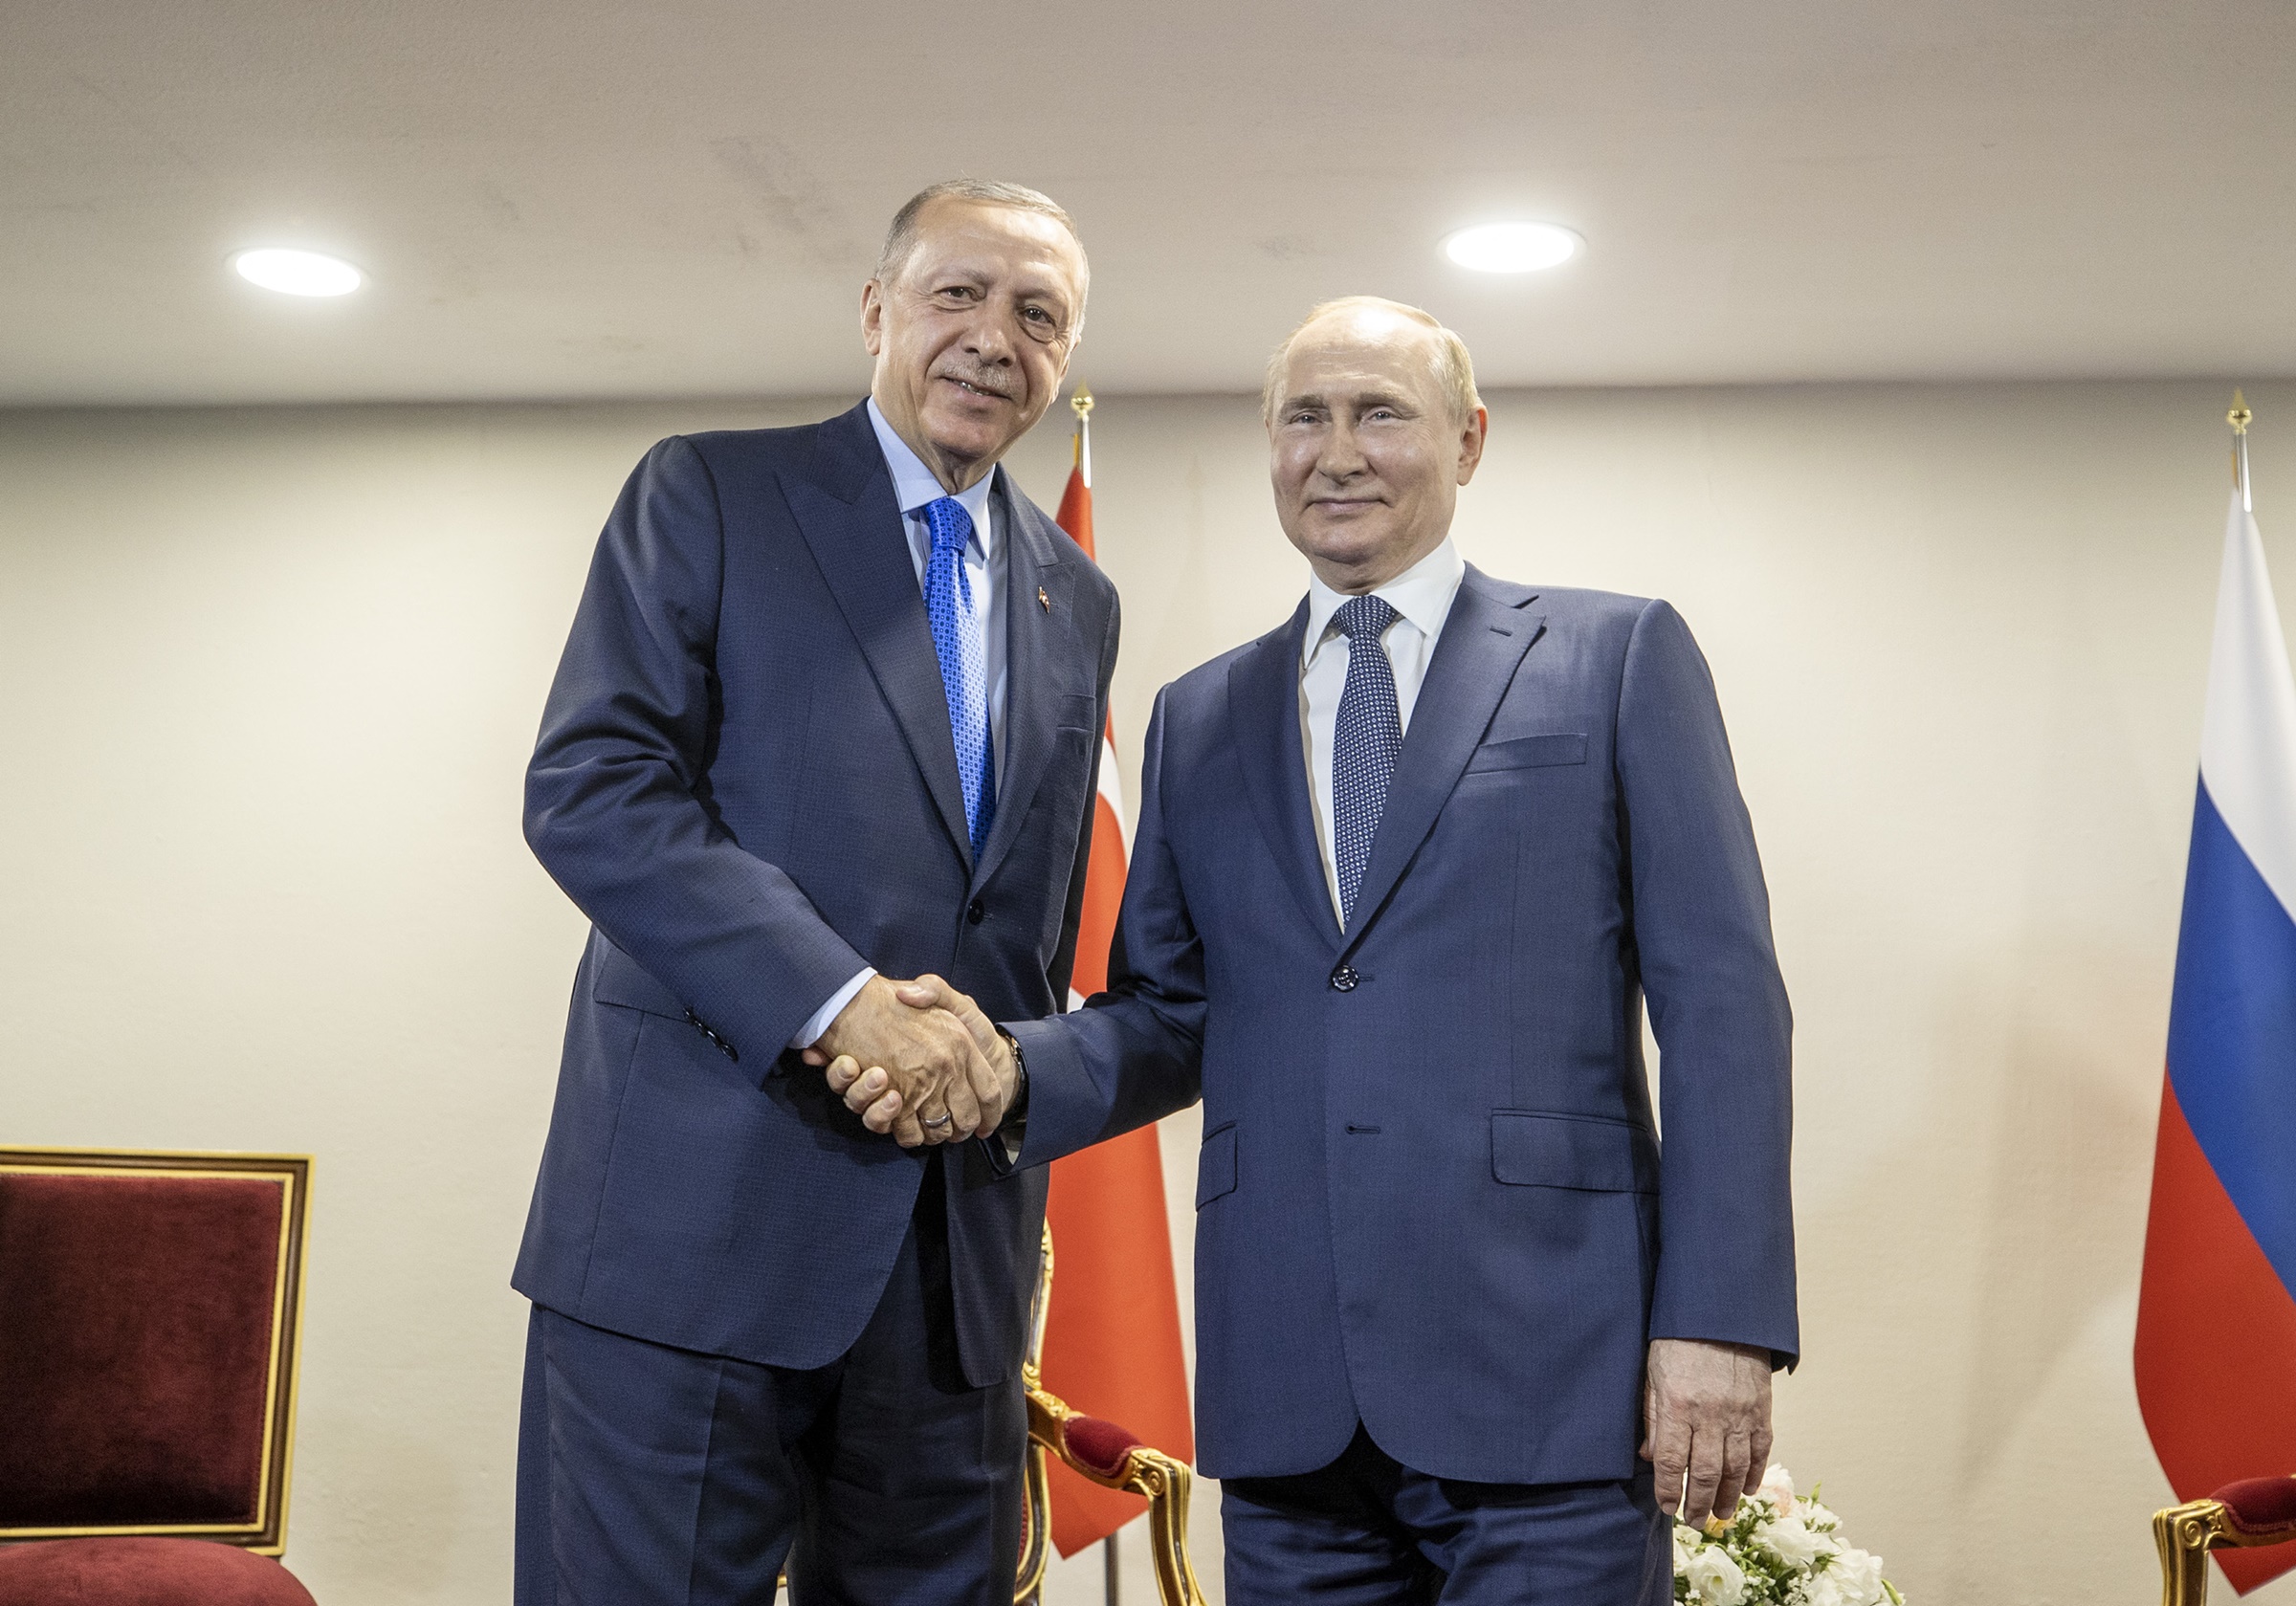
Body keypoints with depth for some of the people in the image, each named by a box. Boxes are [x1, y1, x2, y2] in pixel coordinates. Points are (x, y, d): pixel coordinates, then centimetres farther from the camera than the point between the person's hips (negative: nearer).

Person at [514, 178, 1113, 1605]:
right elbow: (589, 788, -9)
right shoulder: (709, 496, 4)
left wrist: (991, 1070, 0)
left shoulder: (1078, 603, 18)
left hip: (962, 1256, 5)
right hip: (702, 1213, -4)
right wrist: (843, 1000, -18)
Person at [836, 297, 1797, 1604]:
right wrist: (1011, 1067, -7)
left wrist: (1721, 1318, -9)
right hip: (1287, 1395, 3)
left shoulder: (1618, 658, 4)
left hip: (1545, 1374, -3)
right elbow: (1170, 1012, 14)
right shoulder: (1201, 718, 16)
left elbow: (1722, 1004, -1)